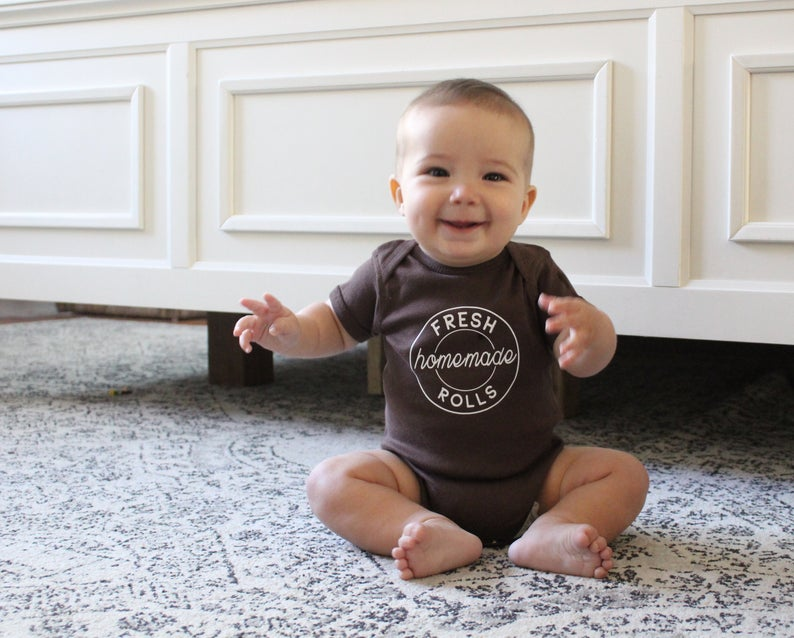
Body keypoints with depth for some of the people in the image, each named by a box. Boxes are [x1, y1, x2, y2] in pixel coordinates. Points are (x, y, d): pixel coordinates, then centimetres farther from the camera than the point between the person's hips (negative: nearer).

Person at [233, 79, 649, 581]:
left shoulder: (533, 275, -8)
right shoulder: (391, 274, -5)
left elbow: (586, 363, -9)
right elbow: (337, 324, 11)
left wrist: (589, 328, -33)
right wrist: (290, 332, -11)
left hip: (531, 476, 0)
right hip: (418, 475, 1)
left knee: (625, 474, -14)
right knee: (331, 482, -19)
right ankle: (439, 536, -32)